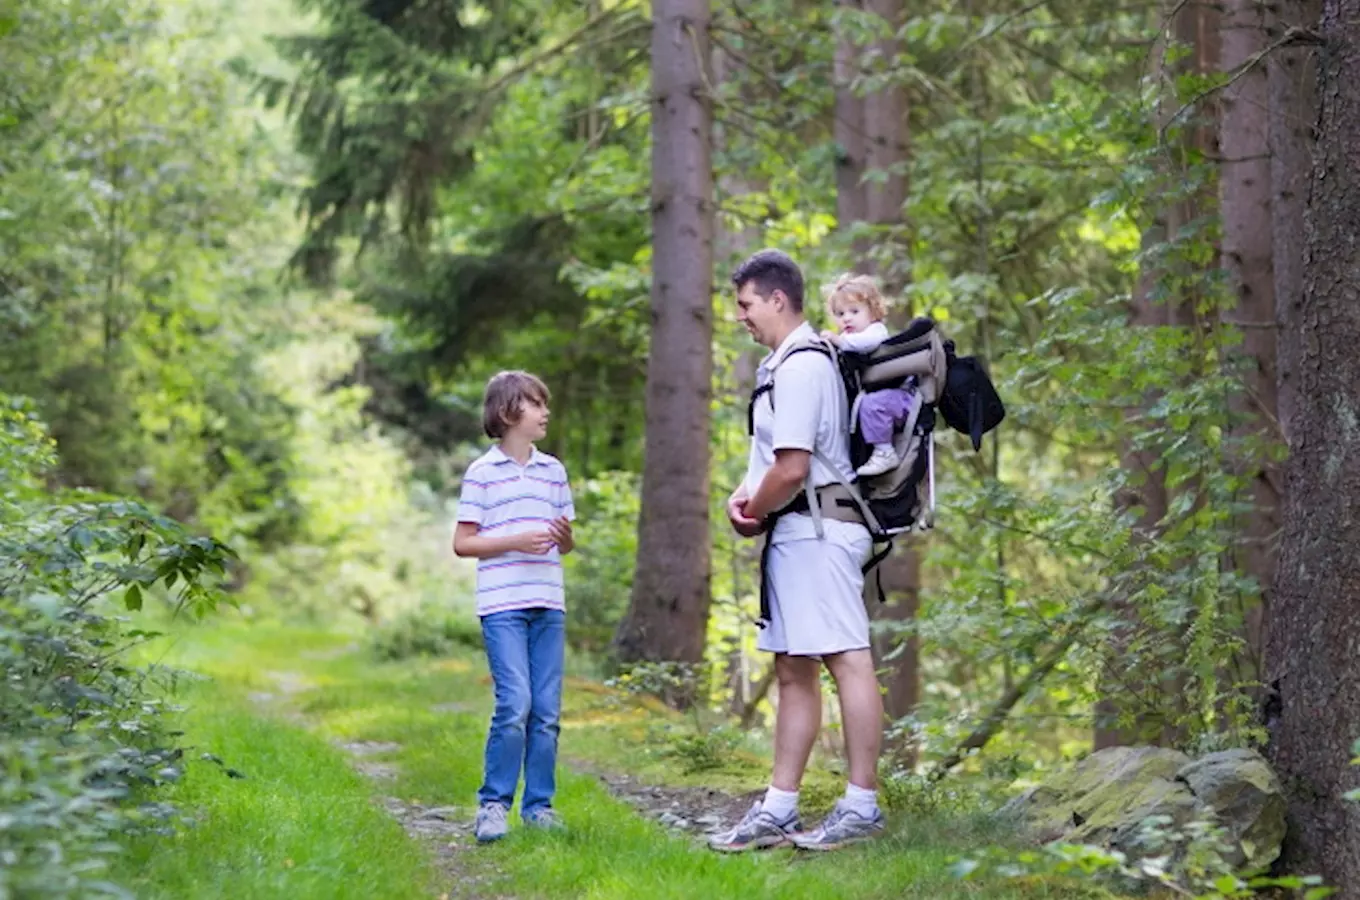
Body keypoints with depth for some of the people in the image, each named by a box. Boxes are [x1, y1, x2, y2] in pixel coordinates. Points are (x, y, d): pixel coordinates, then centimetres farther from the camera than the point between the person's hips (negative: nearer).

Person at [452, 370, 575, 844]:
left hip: (548, 606, 5)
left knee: (547, 711, 4)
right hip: (502, 607, -5)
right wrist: (515, 542, -14)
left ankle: (538, 804, 13)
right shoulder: (482, 473, 0)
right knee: (514, 706, -13)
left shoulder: (554, 471, 15)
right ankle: (493, 804, -3)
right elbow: (462, 543, -1)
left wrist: (564, 534, -3)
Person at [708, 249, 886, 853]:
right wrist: (744, 495, 6)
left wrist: (754, 515, -5)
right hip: (797, 537, 12)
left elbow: (793, 469, -22)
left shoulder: (802, 366, -15)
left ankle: (862, 806, -7)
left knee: (847, 661, -8)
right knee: (793, 672, 12)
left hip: (816, 531, -12)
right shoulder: (780, 364, 19)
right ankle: (777, 812, 16)